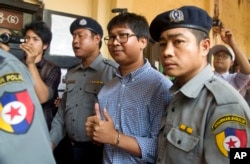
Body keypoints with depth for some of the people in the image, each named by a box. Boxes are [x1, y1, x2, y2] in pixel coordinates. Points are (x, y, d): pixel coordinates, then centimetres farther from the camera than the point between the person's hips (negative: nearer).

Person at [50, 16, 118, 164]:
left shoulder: (112, 70, -15)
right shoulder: (71, 73, 10)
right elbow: (61, 112, 12)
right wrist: (51, 142, 8)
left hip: (95, 150, -6)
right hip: (67, 147, 7)